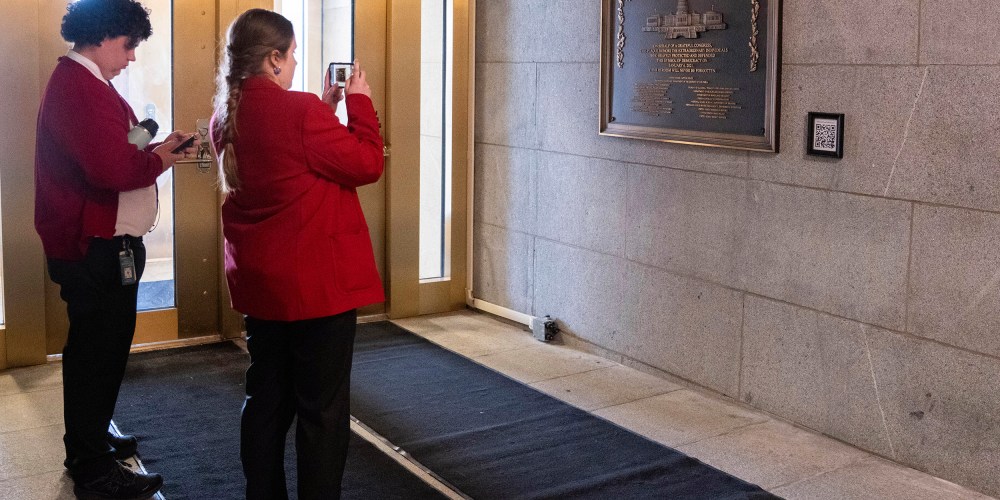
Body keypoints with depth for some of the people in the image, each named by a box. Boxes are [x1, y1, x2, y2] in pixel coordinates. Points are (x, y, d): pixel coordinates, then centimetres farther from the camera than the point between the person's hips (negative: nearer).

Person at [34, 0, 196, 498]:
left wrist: (154, 147, 2)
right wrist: (158, 160, -13)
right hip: (98, 248, -11)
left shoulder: (78, 82, 15)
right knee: (98, 352, -1)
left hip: (95, 244, 11)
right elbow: (112, 168, -29)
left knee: (96, 349, 21)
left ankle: (90, 442, 37)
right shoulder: (81, 88, -20)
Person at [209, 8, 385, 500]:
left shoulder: (226, 117, 5)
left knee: (266, 399, 17)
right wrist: (359, 102, -1)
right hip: (318, 280, -8)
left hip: (259, 281, 8)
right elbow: (367, 164, -12)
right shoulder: (299, 110, -20)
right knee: (322, 408, 3)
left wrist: (323, 109, 12)